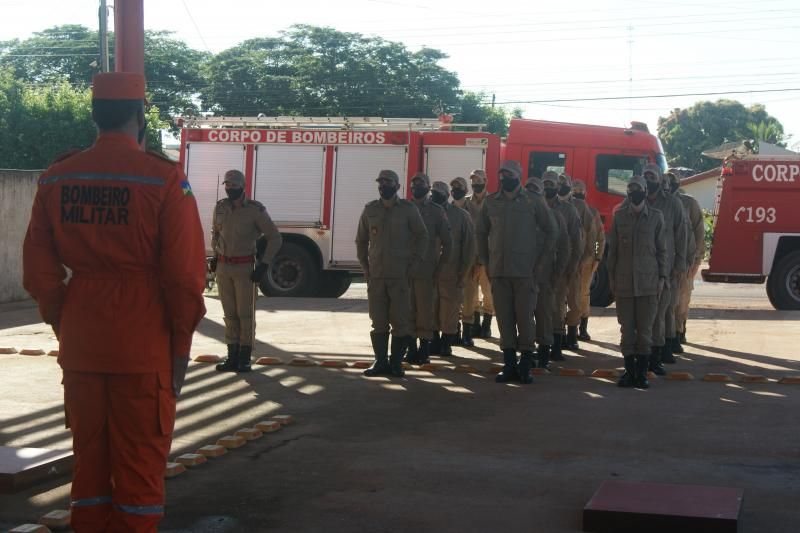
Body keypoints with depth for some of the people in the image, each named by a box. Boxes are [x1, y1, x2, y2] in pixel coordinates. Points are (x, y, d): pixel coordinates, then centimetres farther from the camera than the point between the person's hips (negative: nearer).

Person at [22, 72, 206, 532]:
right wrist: (181, 345, -1)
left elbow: (39, 269, 6)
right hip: (144, 346, -4)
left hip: (80, 344, 4)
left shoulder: (57, 178, 2)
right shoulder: (164, 178, -10)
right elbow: (186, 273, -11)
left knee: (89, 455, 16)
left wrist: (62, 324, 16)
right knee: (141, 462, 6)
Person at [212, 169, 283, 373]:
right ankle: (232, 356, 11)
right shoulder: (220, 207, 6)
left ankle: (245, 358, 4)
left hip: (245, 268, -5)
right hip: (223, 267, 5)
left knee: (245, 314, -2)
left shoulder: (255, 210, -9)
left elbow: (275, 238, -7)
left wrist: (263, 265, -12)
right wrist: (215, 255, 15)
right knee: (230, 314, 7)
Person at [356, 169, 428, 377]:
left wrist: (413, 263, -5)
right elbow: (361, 240, 16)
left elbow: (422, 237, 3)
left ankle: (396, 362, 4)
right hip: (375, 274, 3)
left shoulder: (408, 209, 1)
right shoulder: (370, 210, 9)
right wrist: (365, 266, 7)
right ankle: (381, 362, 10)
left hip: (400, 275, -3)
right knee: (378, 321, 5)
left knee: (400, 320, -2)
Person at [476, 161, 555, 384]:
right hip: (498, 271, 3)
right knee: (504, 317, 4)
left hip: (525, 270, -3)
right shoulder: (491, 202, 9)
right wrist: (486, 260, 9)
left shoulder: (532, 202, 1)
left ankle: (525, 363, 5)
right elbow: (481, 232, 17)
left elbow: (548, 231, 6)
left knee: (524, 316, -3)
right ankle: (509, 364, 10)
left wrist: (539, 261, 0)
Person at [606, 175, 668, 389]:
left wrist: (662, 277, 0)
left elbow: (662, 249, 6)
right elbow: (612, 249, 9)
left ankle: (642, 372, 7)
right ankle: (629, 371, 11)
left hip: (648, 282, -1)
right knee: (627, 329, 3)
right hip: (624, 282, 1)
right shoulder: (619, 216, 7)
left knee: (645, 329, 1)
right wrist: (611, 278, 5)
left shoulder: (656, 217, 4)